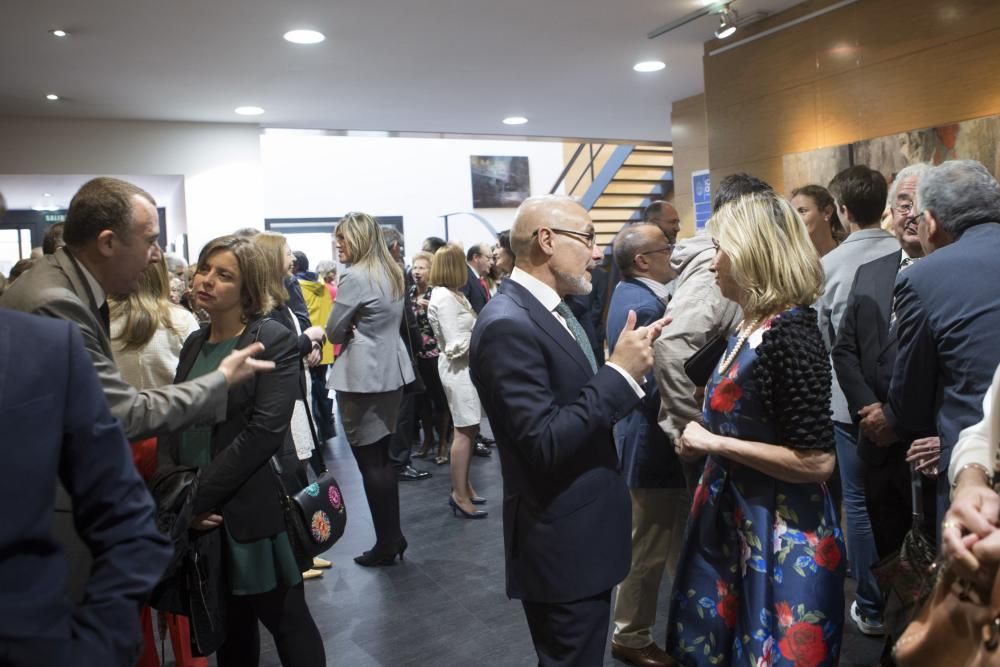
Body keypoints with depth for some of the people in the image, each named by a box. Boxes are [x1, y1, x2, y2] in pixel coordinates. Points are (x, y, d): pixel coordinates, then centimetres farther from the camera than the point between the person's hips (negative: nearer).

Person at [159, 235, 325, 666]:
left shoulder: (275, 341, -11)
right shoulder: (195, 343, 10)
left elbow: (264, 431, -19)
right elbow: (173, 423, 8)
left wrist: (198, 497, -18)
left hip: (254, 512, -6)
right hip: (203, 517, 6)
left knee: (288, 622, 9)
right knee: (230, 628, 19)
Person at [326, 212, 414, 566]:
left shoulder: (355, 276, -15)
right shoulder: (392, 273, 12)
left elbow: (334, 332, -9)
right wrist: (357, 330, 10)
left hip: (363, 377, -9)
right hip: (392, 372, 9)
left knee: (369, 460, 1)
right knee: (383, 456, 16)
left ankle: (386, 543, 10)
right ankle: (394, 535, 23)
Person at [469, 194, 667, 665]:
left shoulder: (551, 309, 8)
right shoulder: (508, 324, -24)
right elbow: (545, 442, -28)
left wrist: (627, 362, -3)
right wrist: (621, 372, -24)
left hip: (583, 531, 9)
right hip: (564, 542, -9)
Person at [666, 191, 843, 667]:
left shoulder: (790, 334, -22)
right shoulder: (750, 328, 5)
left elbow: (817, 460, -25)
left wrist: (716, 443, -20)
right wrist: (701, 441, 5)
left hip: (781, 534, -9)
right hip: (734, 520, 9)